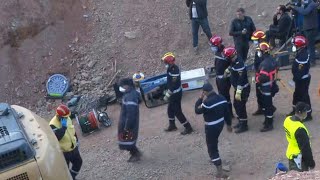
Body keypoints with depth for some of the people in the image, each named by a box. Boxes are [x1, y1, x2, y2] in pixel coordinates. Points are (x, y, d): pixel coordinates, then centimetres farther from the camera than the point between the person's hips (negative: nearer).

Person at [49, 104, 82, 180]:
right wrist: (63, 127, -43)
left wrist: (76, 140, 19)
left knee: (78, 162, 23)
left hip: (73, 148, 7)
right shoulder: (53, 125, -29)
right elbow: (56, 137, -44)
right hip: (63, 152, -7)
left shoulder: (67, 118, -6)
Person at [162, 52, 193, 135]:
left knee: (177, 112, -1)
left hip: (176, 94, -10)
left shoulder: (174, 71, -27)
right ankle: (172, 126, 39)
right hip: (173, 93, 10)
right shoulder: (171, 68, 3)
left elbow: (173, 85, -27)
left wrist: (167, 95, -21)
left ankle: (188, 128, 9)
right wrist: (168, 93, 19)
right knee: (170, 109, 21)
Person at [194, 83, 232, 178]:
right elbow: (227, 112, 5)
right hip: (220, 124, 8)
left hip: (211, 127, -8)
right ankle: (215, 159, 54)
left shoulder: (207, 102, -28)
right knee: (214, 142, 32)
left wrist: (200, 98, -8)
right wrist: (228, 124, 17)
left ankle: (220, 172, -2)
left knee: (212, 148, 1)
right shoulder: (222, 98, -4)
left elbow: (197, 111, -14)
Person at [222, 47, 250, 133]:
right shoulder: (234, 61, 0)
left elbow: (241, 79, -29)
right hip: (237, 88, 10)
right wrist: (227, 70, 40)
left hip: (243, 89, -10)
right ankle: (241, 122, 35)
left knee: (240, 106, -1)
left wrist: (238, 92, -28)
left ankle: (244, 125, 13)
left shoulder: (239, 64, -28)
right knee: (236, 105, 19)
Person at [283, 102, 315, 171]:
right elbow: (305, 148, -25)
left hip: (290, 153, 9)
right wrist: (311, 163, -13)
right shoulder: (300, 129, -33)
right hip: (298, 158, -9)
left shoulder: (288, 119, -7)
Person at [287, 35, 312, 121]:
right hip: (300, 78, 10)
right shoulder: (301, 53, 4)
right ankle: (295, 110, 40)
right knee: (297, 94, 23)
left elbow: (300, 71, -28)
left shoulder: (303, 56, -28)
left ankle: (308, 115, 11)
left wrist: (296, 78, -20)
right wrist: (296, 78, 20)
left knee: (304, 96, 0)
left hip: (303, 79, -10)